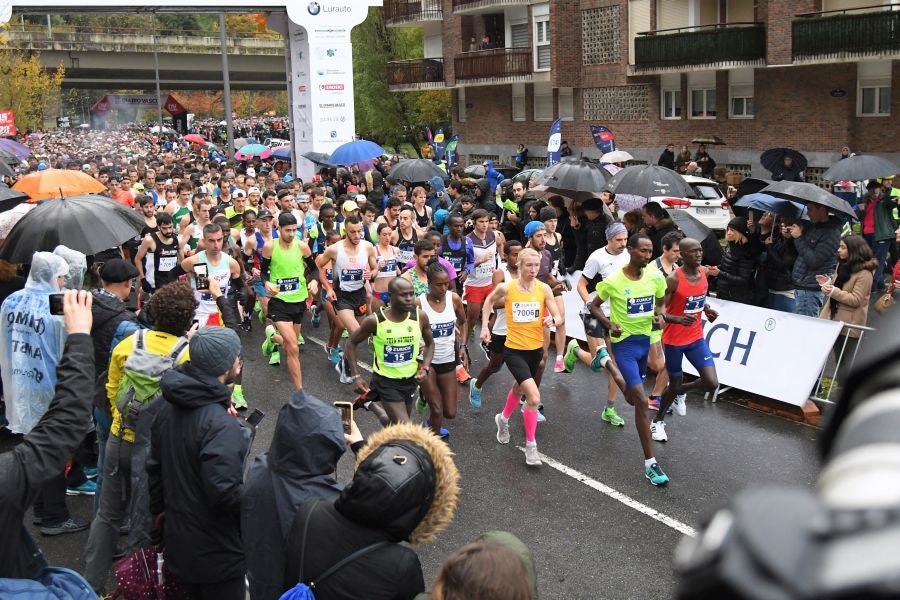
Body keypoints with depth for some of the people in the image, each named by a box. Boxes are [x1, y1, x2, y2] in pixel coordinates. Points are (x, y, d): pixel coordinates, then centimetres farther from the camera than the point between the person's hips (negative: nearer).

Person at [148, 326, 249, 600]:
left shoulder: (170, 407, 1)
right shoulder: (221, 425, -28)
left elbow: (155, 466, 12)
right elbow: (226, 492, -30)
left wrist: (161, 510, 23)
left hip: (178, 541, 8)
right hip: (215, 555, -8)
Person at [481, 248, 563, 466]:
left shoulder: (544, 289, -8)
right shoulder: (506, 288, -13)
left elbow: (559, 319, -8)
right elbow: (489, 301, 8)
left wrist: (552, 320, -30)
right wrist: (484, 326, 2)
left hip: (535, 349, 4)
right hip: (514, 350, -4)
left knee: (519, 388, 26)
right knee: (534, 397, -18)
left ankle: (503, 419, 57)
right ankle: (530, 445, -1)